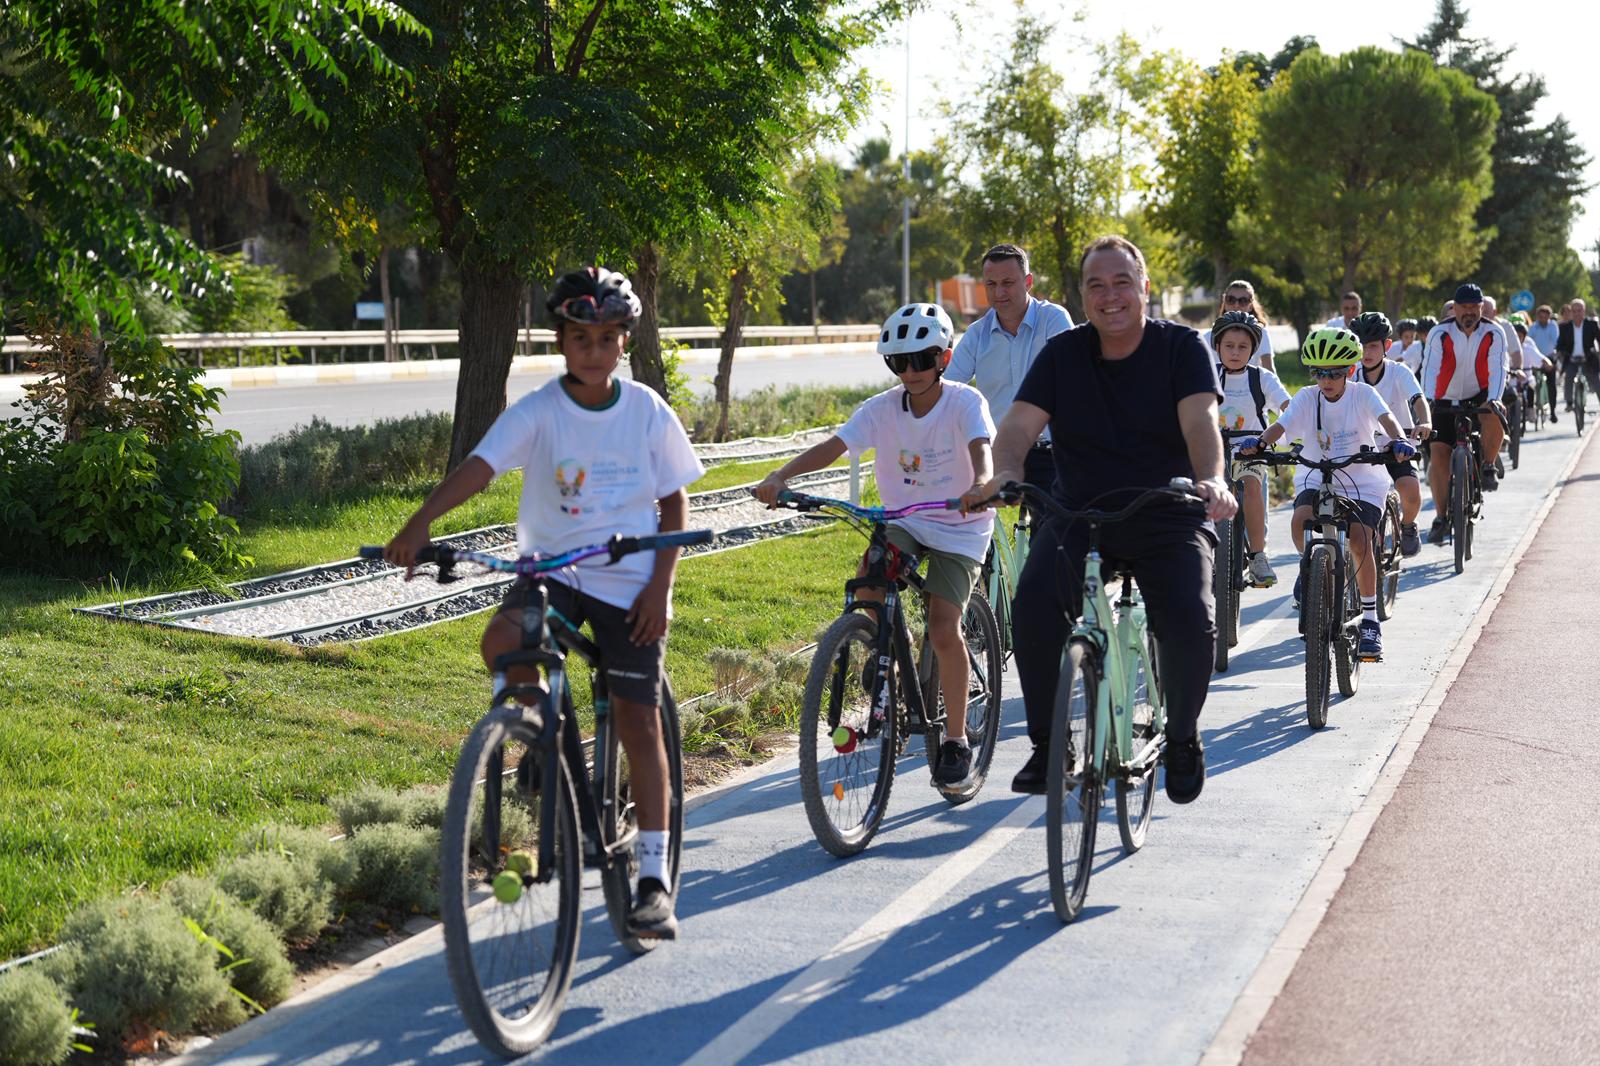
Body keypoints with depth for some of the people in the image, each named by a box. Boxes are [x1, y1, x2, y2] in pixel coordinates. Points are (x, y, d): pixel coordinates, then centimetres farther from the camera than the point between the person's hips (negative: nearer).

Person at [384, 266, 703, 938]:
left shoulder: (647, 411, -2)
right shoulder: (537, 412, -7)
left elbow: (673, 502, 5)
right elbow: (479, 466, -22)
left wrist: (659, 586, -7)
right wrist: (418, 525, -39)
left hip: (628, 580, 0)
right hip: (552, 567, 0)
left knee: (639, 721, -2)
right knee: (502, 641, -30)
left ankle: (654, 881, 5)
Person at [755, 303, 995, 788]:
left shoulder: (965, 402, -14)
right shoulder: (882, 408, -6)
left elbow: (980, 449, -31)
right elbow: (832, 446, -16)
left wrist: (981, 485, -55)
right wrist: (779, 476, -32)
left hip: (958, 528, -3)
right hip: (904, 520, 3)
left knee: (943, 629, -16)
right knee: (868, 576, -28)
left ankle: (956, 740, 0)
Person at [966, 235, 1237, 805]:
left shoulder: (1181, 346, -3)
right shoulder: (1062, 353, 3)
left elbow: (1200, 422, -18)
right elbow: (1019, 424, -9)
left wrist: (1211, 481, -39)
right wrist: (1005, 473, -32)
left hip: (1166, 518, -1)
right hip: (1078, 513, 2)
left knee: (1190, 622, -26)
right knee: (1035, 600, -27)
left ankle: (1182, 739, 4)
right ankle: (1047, 744, -10)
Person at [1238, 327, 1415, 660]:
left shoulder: (1363, 394, -9)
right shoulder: (1307, 398, -5)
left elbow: (1385, 417, -26)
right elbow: (1280, 426, -19)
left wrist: (1398, 441, -48)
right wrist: (1259, 442, -41)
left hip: (1361, 481, -1)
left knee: (1360, 540, -18)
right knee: (1300, 521, -29)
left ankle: (1370, 620, -5)